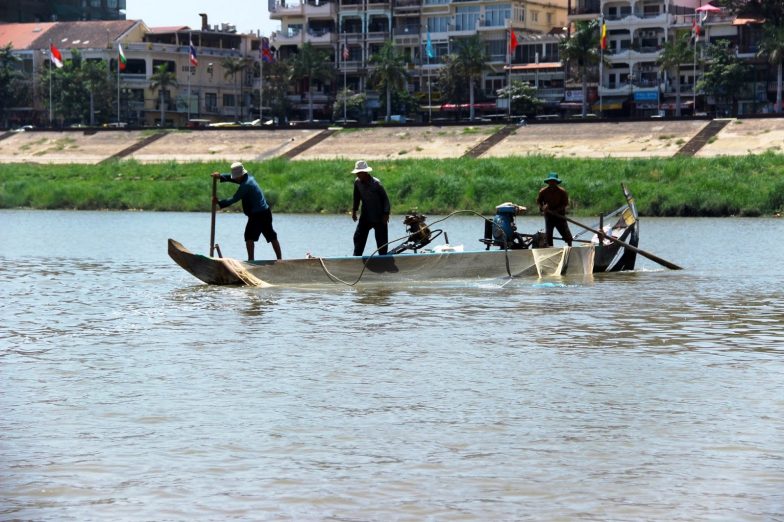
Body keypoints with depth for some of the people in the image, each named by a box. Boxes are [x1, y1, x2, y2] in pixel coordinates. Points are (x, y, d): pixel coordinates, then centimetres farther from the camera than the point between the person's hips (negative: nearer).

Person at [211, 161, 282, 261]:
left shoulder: (245, 185, -16)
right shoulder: (249, 177, 12)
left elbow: (234, 199, -15)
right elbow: (232, 178, 21)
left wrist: (219, 202, -8)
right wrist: (220, 176, 8)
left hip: (257, 214, -9)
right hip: (266, 212, 9)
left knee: (249, 237, -5)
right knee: (272, 237, 12)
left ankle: (251, 259, -8)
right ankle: (279, 259, 16)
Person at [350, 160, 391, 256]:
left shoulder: (376, 183, -18)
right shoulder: (357, 182, -2)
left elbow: (385, 199, -13)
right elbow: (356, 197, 13)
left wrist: (386, 214, -16)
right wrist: (354, 210, 9)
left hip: (379, 217, -5)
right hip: (365, 216, 5)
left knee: (381, 240, -2)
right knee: (358, 237, 0)